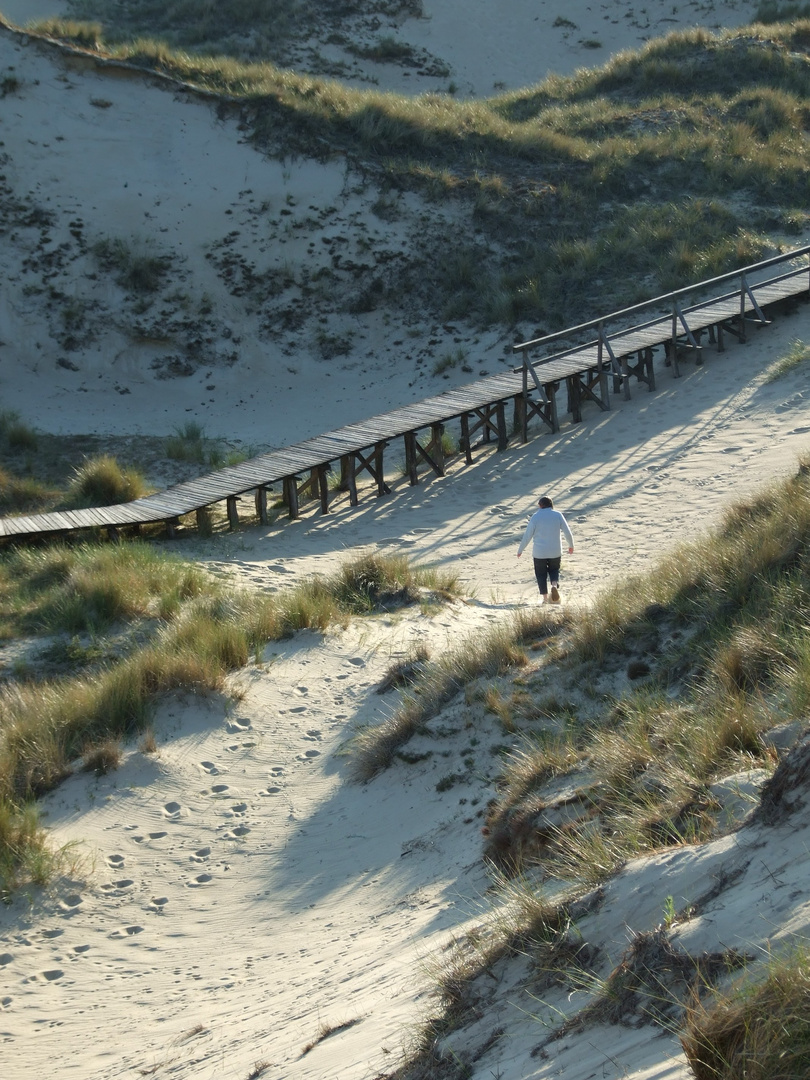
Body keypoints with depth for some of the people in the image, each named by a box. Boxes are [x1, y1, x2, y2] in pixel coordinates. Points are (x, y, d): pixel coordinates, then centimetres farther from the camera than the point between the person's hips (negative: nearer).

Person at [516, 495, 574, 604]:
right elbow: (567, 532, 0)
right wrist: (571, 545, 18)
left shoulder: (536, 516, -8)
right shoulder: (558, 515, -3)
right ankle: (555, 585, -8)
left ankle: (544, 597, 10)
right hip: (555, 552, 2)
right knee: (554, 570, 21)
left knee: (541, 574, 13)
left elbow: (527, 535, -6)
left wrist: (520, 550, 6)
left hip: (539, 552, -2)